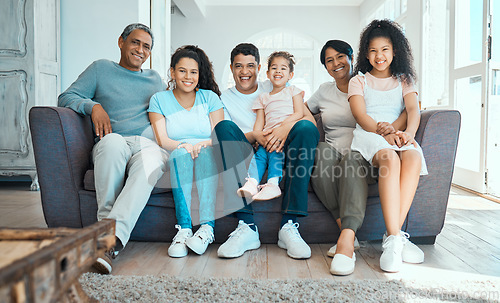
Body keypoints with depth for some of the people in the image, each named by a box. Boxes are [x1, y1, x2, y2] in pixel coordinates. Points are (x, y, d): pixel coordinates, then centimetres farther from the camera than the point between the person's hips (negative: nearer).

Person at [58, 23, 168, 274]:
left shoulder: (154, 78, 29)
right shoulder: (101, 69, 21)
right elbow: (66, 97, 14)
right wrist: (93, 106, -6)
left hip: (149, 144, 1)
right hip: (111, 149, -1)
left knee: (149, 160, -39)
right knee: (112, 141, -41)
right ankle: (106, 220, -33)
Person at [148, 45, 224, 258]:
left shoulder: (209, 97, 12)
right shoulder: (159, 99, 9)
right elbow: (162, 140, -2)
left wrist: (203, 144, -20)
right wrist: (183, 145, -24)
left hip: (208, 160, 1)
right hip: (175, 160, 0)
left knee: (206, 152, -34)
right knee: (181, 153, -34)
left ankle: (207, 227, -39)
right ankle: (184, 228, -39)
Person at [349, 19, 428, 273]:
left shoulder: (404, 81, 24)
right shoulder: (359, 81, 17)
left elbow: (413, 110, 5)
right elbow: (361, 116, 0)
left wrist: (408, 133, -18)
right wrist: (385, 134, -19)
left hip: (399, 136, 2)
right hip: (368, 135, -2)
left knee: (413, 157, -34)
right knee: (389, 157, -37)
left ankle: (393, 235, -35)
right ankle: (395, 238, -41)